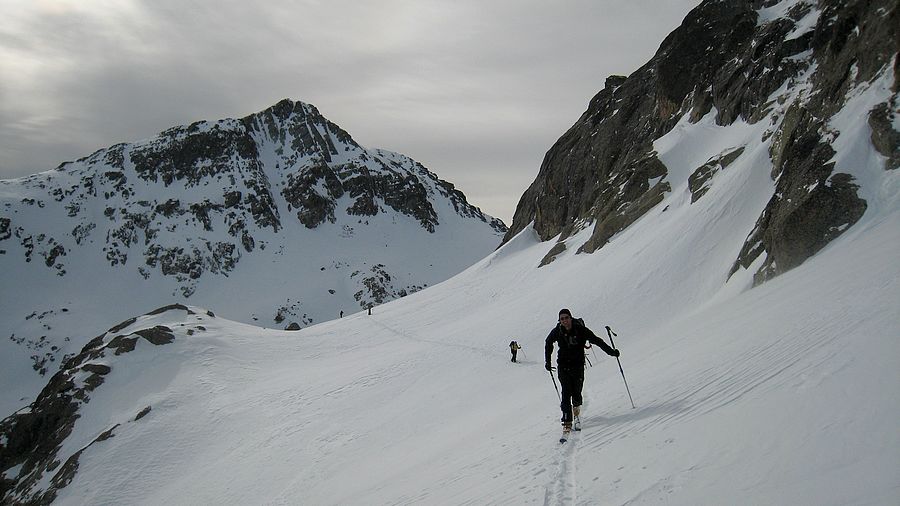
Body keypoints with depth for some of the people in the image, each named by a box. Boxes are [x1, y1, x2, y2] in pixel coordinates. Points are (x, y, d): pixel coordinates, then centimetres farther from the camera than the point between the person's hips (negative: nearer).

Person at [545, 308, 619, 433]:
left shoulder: (580, 330, -12)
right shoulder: (557, 331, -7)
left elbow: (596, 340, -6)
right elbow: (548, 343, 11)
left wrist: (611, 351, -9)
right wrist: (547, 361, 12)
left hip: (578, 366, 0)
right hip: (563, 365, 0)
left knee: (576, 392, -1)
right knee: (566, 392, -11)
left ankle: (576, 408, 32)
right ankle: (567, 420, -7)